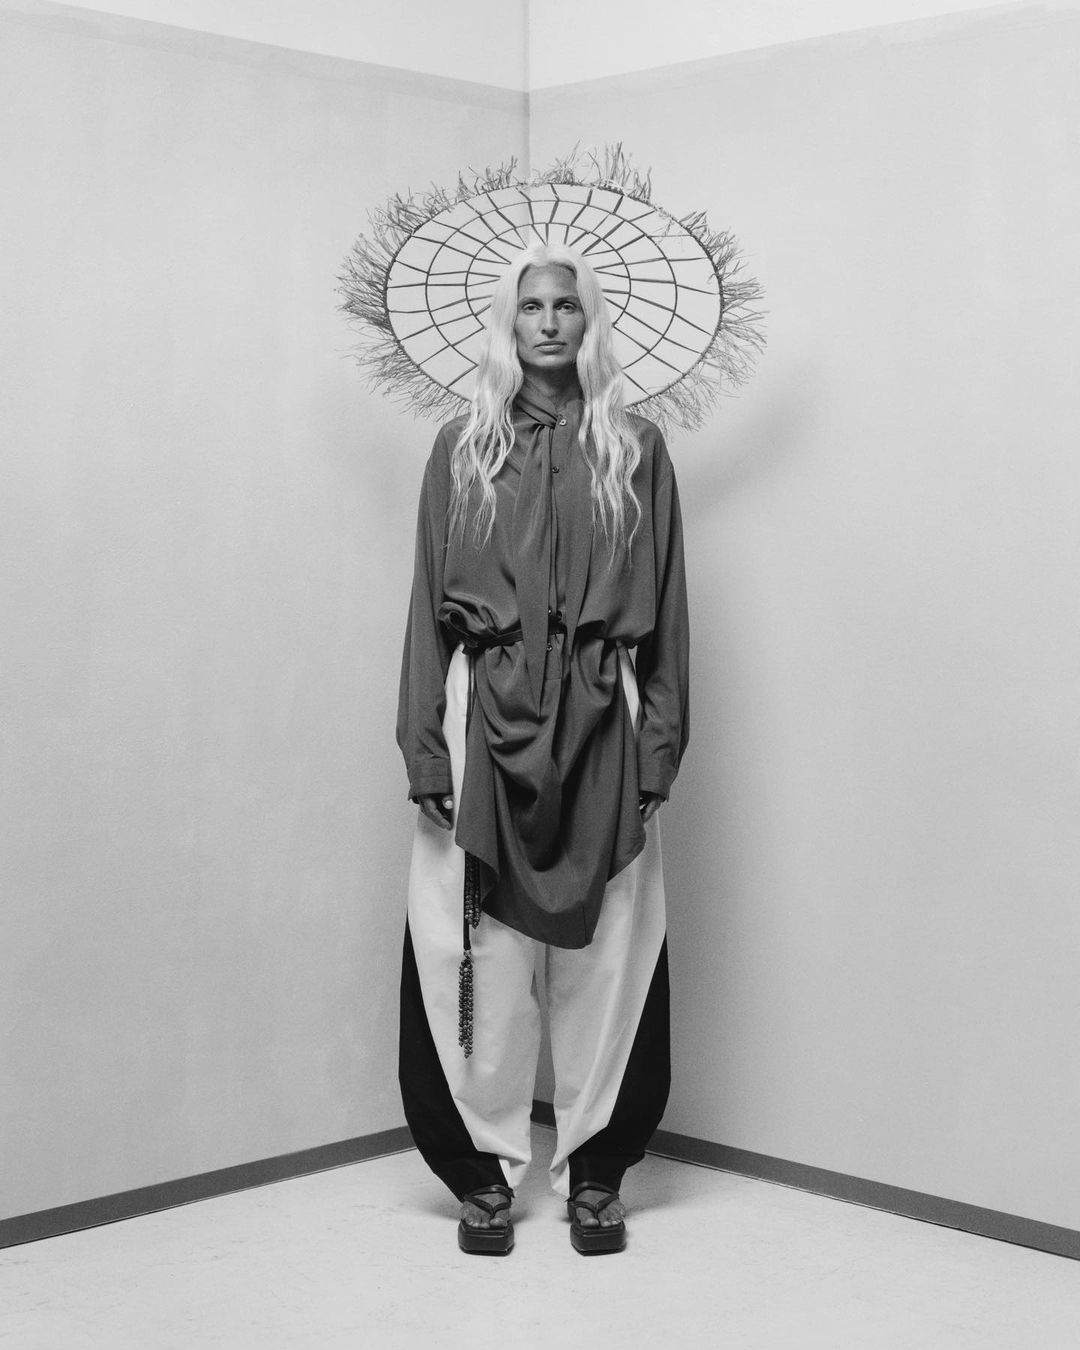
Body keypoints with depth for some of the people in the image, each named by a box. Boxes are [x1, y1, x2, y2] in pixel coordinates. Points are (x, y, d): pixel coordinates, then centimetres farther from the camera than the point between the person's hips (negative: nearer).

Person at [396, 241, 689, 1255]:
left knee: (604, 946, 3)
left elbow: (664, 611, 6)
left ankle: (595, 1169, 16)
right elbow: (429, 608, 5)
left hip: (600, 722, 0)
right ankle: (486, 1166, 13)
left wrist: (660, 744, -3)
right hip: (486, 715, 0)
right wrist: (425, 749, -3)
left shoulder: (634, 450, 8)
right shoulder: (461, 448, 8)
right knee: (482, 947, 0)